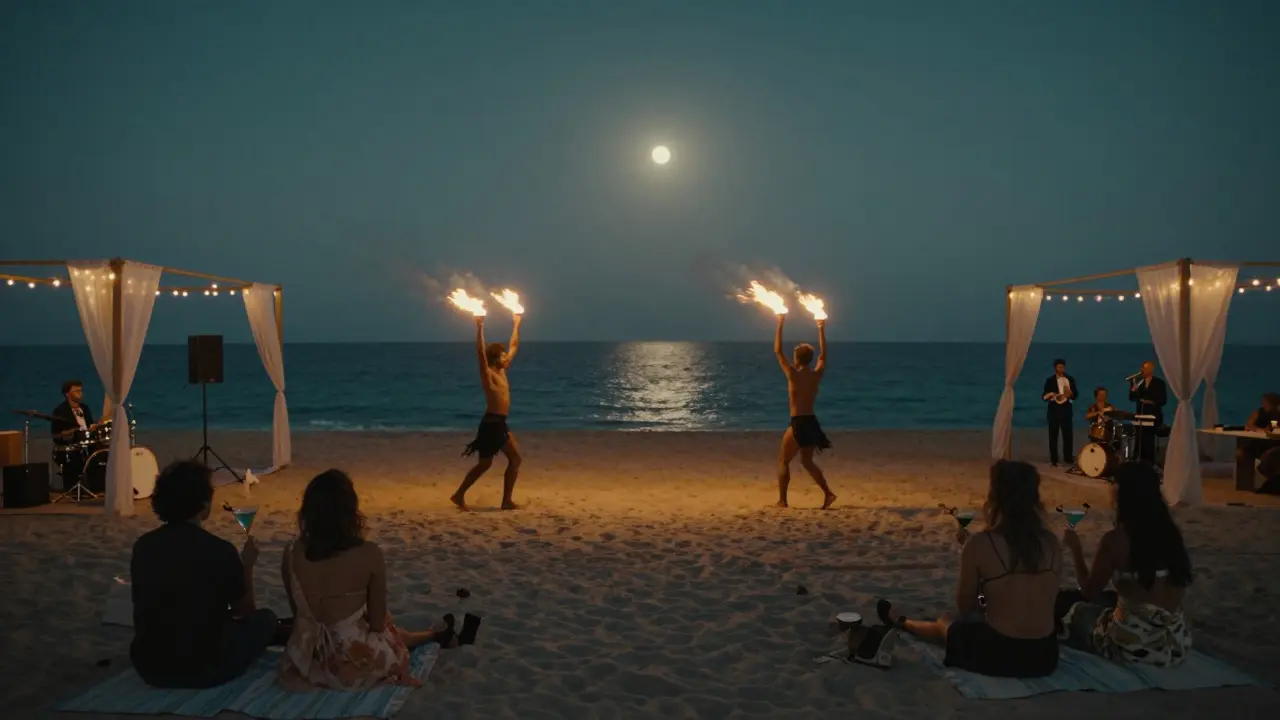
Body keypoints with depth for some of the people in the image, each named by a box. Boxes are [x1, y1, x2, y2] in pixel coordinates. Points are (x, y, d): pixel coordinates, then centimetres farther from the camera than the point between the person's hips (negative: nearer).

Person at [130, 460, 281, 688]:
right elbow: (245, 612, 1)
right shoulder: (220, 551, -16)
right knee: (266, 619, 18)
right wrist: (247, 566, 16)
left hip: (149, 667, 5)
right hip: (204, 668, -5)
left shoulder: (143, 547, -2)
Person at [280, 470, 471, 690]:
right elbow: (377, 623, -10)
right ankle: (436, 636, 59)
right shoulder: (369, 554, -21)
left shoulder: (292, 554, -12)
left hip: (308, 661, 3)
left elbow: (298, 614, 5)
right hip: (354, 665, -3)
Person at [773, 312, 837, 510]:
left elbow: (778, 351, -5)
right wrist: (821, 329, 25)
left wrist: (780, 325, -1)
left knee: (783, 461, 6)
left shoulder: (793, 375, -10)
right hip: (812, 423, 6)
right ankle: (828, 493, 7)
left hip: (798, 424, -6)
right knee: (807, 461, 19)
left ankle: (782, 500, 3)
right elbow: (823, 355, 21)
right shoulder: (817, 375, 4)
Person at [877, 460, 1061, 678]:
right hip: (1045, 657, 4)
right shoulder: (1051, 542, -2)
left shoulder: (980, 544, -15)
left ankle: (901, 622, 60)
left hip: (998, 655, -4)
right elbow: (1045, 601, 11)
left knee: (945, 623, 30)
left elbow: (964, 608, -2)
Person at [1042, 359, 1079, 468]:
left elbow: (1075, 394, 7)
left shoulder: (1070, 379, 8)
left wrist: (1070, 394, -14)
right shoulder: (1050, 380, 0)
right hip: (1054, 409, -2)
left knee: (1068, 434, 3)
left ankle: (1068, 457, 13)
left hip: (1066, 409, 2)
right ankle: (1054, 459, 4)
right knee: (1053, 435, 1)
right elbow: (1045, 396, -3)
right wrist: (1053, 396, -23)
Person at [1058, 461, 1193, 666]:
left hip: (1133, 647, -6)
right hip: (1177, 644, 6)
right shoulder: (1171, 533, 3)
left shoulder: (1116, 539, -15)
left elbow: (1089, 591, -3)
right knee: (1104, 599, 31)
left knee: (1067, 603, 19)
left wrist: (1075, 548, 9)